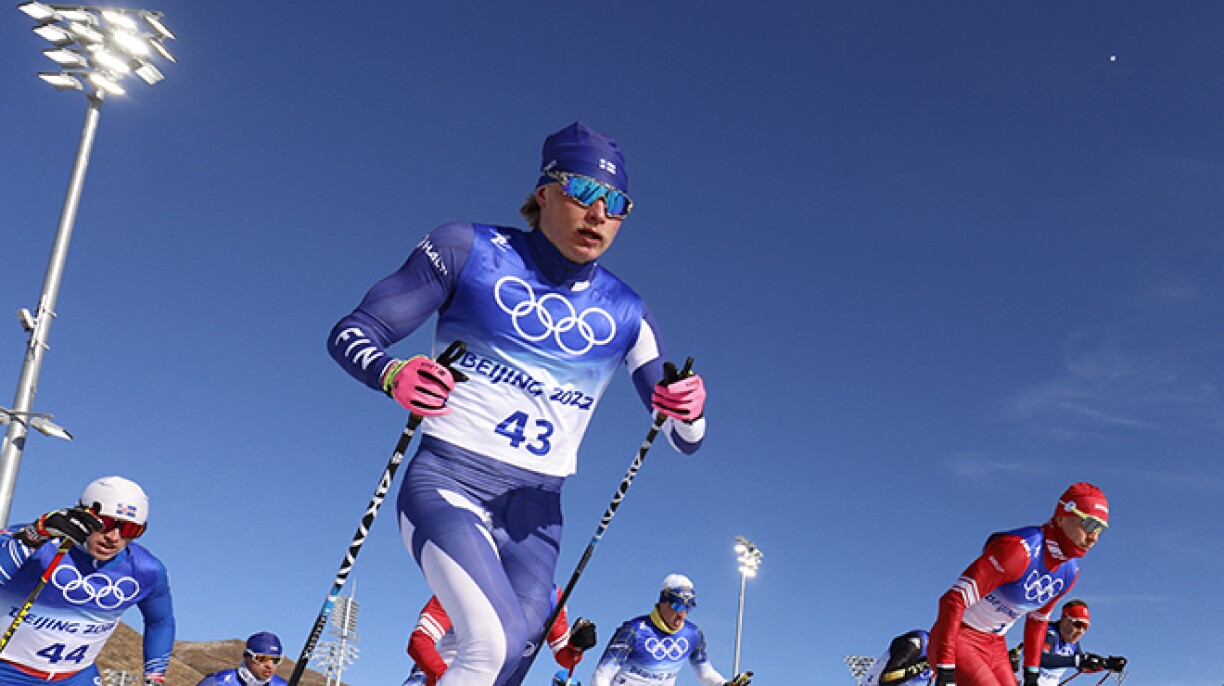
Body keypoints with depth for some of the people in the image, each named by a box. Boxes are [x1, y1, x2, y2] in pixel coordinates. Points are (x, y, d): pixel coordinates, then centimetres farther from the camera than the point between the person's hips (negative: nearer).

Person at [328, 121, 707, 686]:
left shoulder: (623, 314, 7)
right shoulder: (469, 250, -2)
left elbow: (683, 439, 6)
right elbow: (351, 333, -1)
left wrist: (688, 409, -18)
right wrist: (392, 376, -23)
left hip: (536, 511, 4)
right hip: (448, 484, -4)